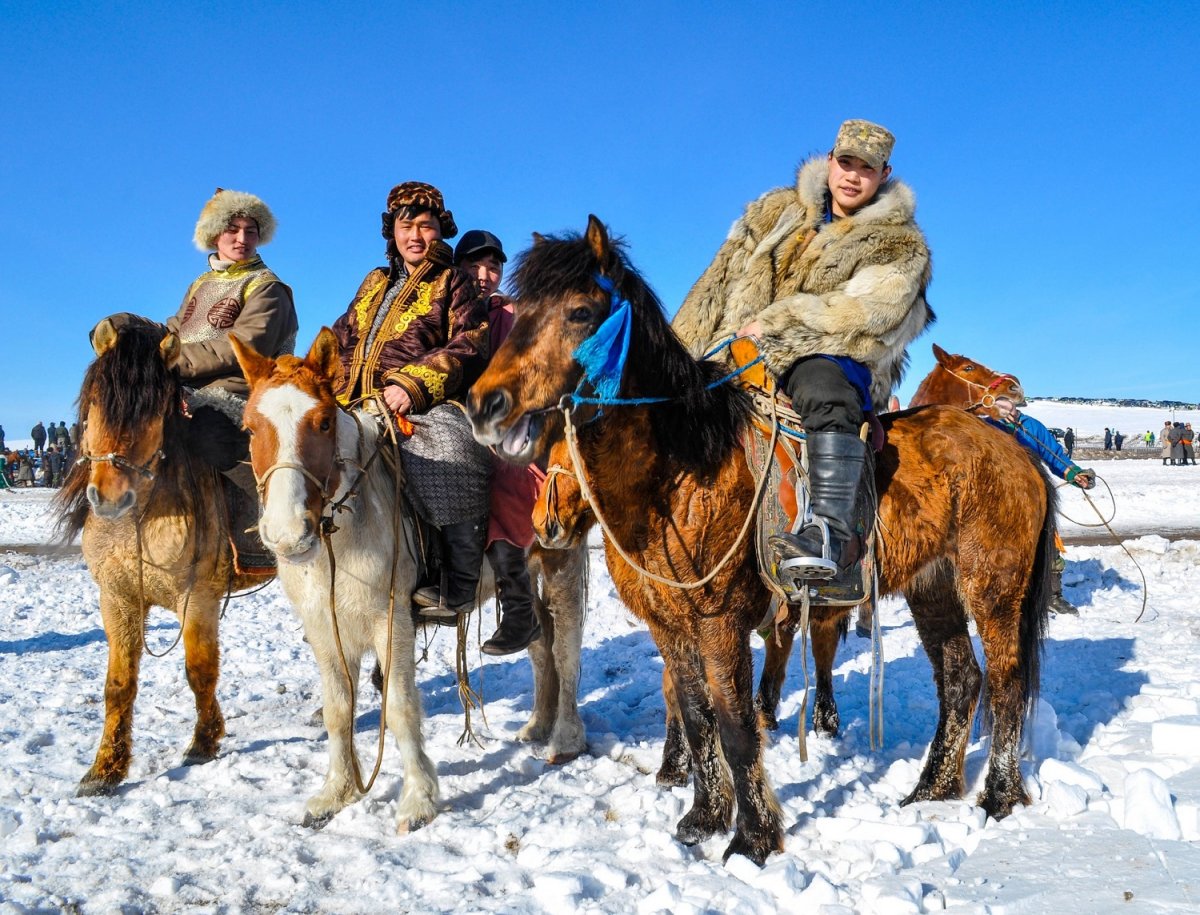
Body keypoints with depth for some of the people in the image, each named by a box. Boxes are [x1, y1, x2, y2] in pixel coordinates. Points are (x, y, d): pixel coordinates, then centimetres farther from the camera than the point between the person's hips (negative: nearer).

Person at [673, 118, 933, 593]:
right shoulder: (778, 211, 17)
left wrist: (775, 324, -18)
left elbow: (868, 311, -12)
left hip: (834, 361, -5)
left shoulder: (901, 245, 5)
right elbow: (722, 280, 17)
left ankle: (834, 533, -49)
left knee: (822, 385, -39)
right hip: (746, 353, 6)